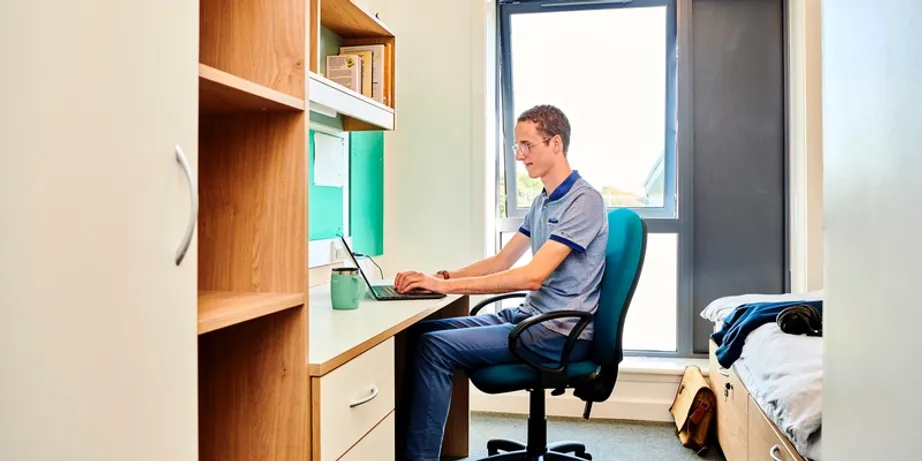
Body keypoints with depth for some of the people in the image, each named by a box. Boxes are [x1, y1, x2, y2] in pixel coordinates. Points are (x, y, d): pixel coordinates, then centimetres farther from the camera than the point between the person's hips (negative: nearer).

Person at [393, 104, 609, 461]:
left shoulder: (583, 201, -14)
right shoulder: (542, 201, 16)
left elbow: (533, 275, -24)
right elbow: (502, 262, 16)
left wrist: (445, 285, -24)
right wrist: (441, 276, -1)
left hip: (562, 333, -9)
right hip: (529, 316, 9)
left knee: (435, 347, -21)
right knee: (420, 332, -2)